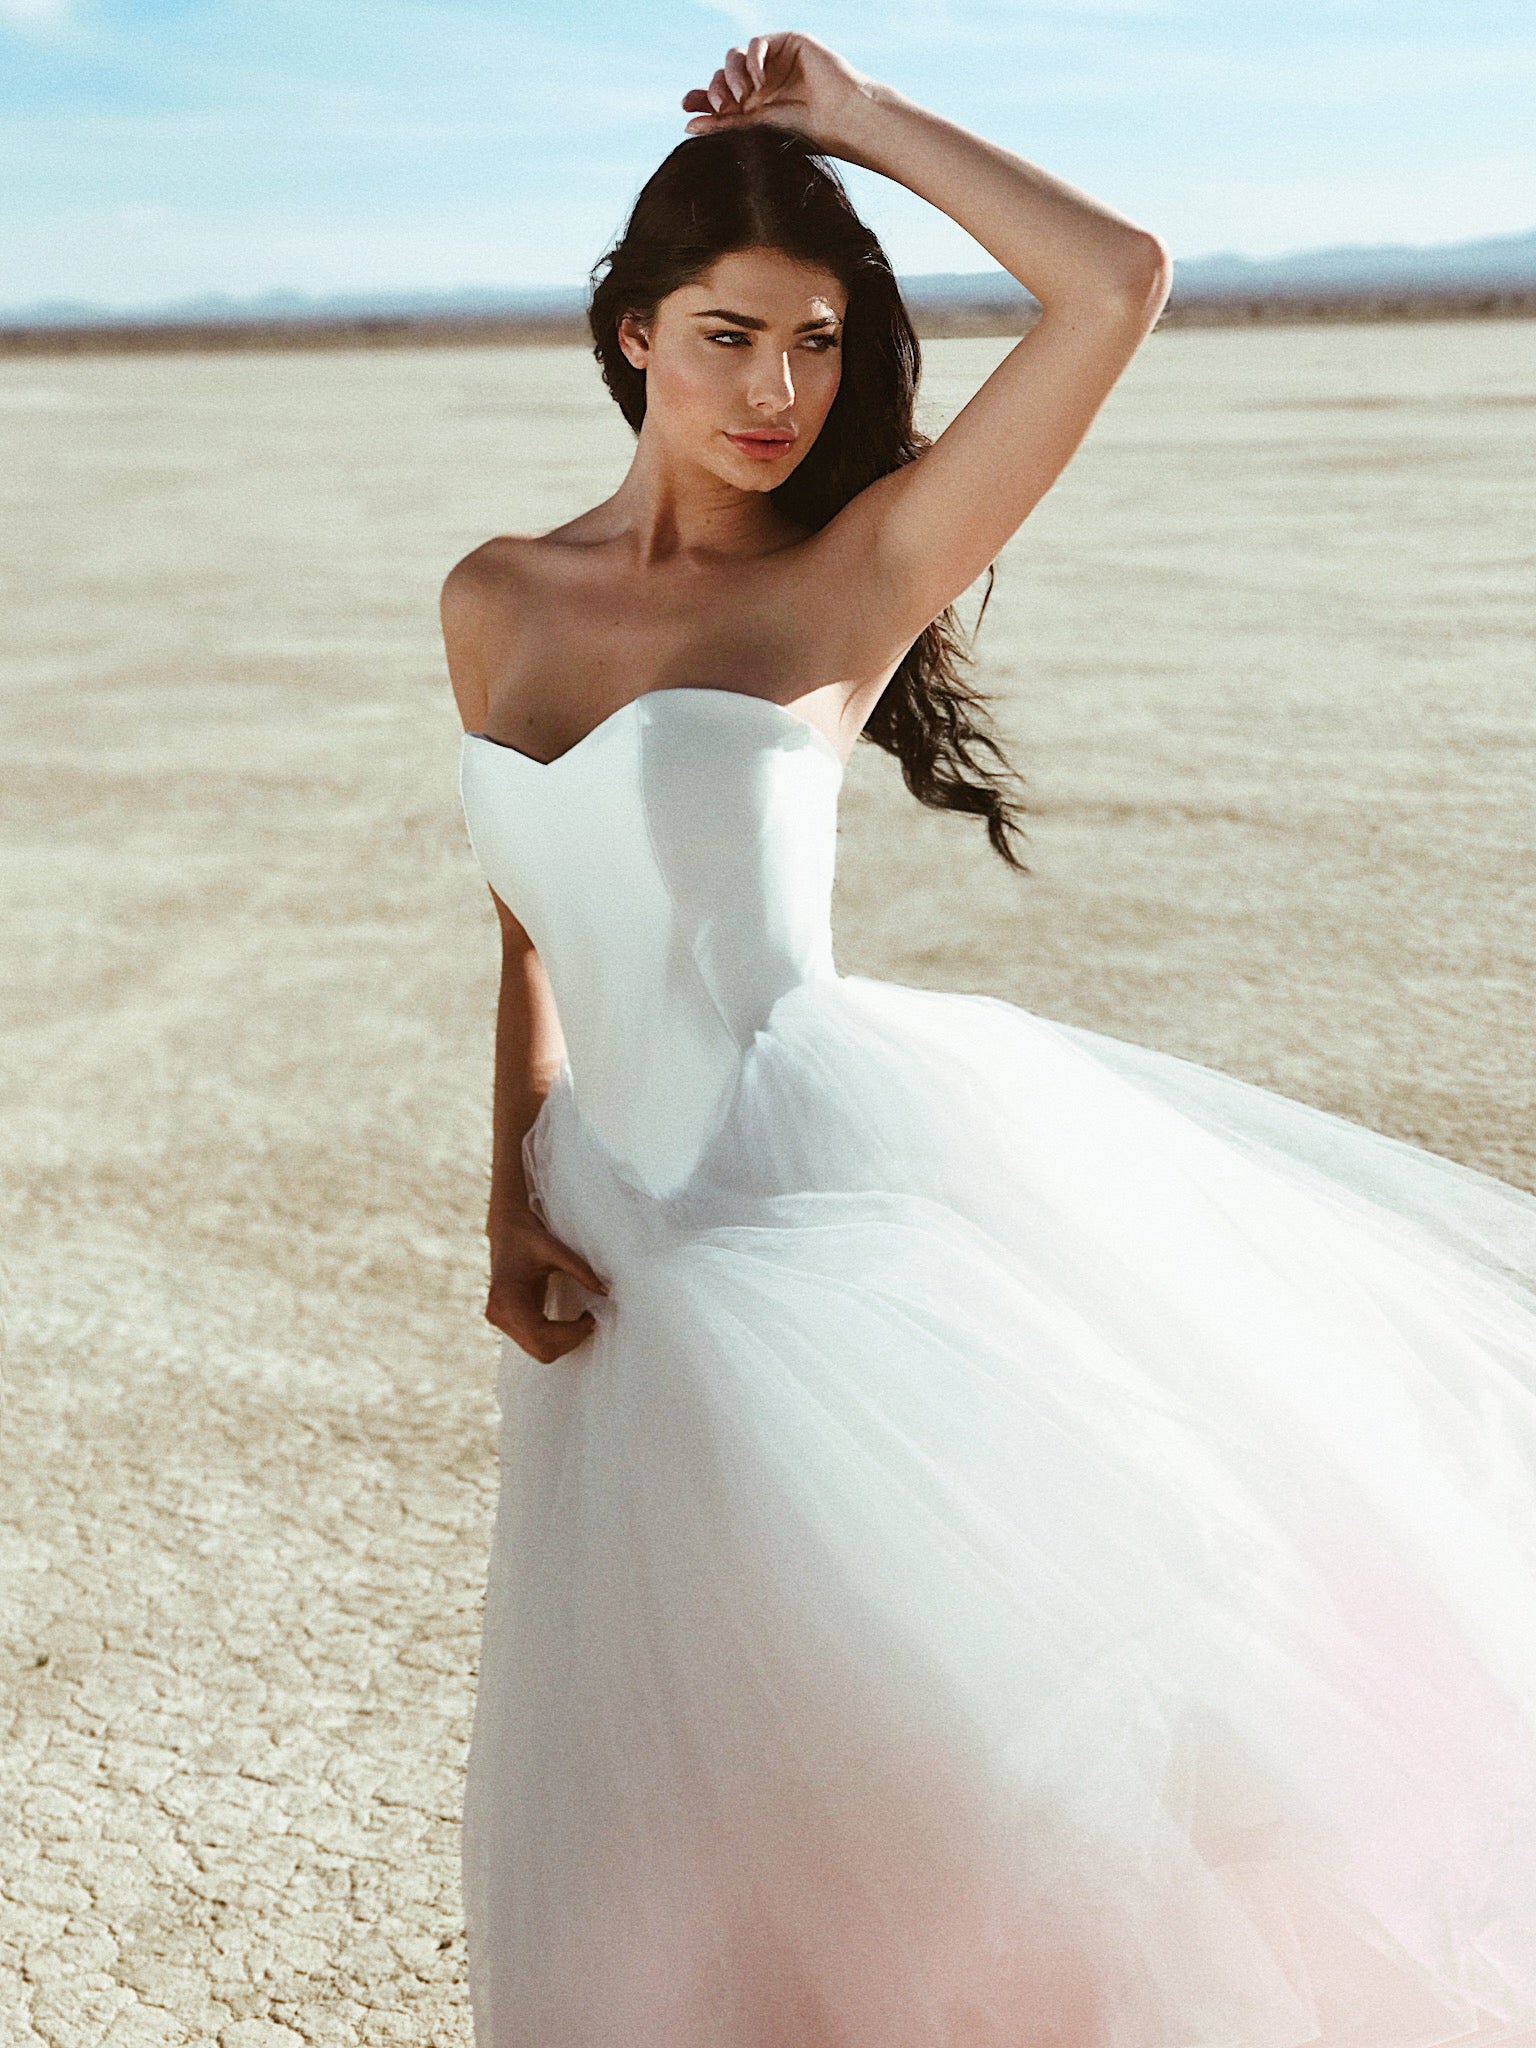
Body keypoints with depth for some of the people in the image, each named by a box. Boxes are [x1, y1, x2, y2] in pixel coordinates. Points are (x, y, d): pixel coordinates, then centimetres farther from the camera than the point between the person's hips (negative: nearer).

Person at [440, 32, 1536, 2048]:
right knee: (684, 1806, 12)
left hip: (856, 1157, -5)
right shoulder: (495, 600, 12)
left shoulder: (857, 574, -2)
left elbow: (1117, 279, -12)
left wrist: (863, 117, -1)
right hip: (639, 1247, 5)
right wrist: (517, 1199, 6)